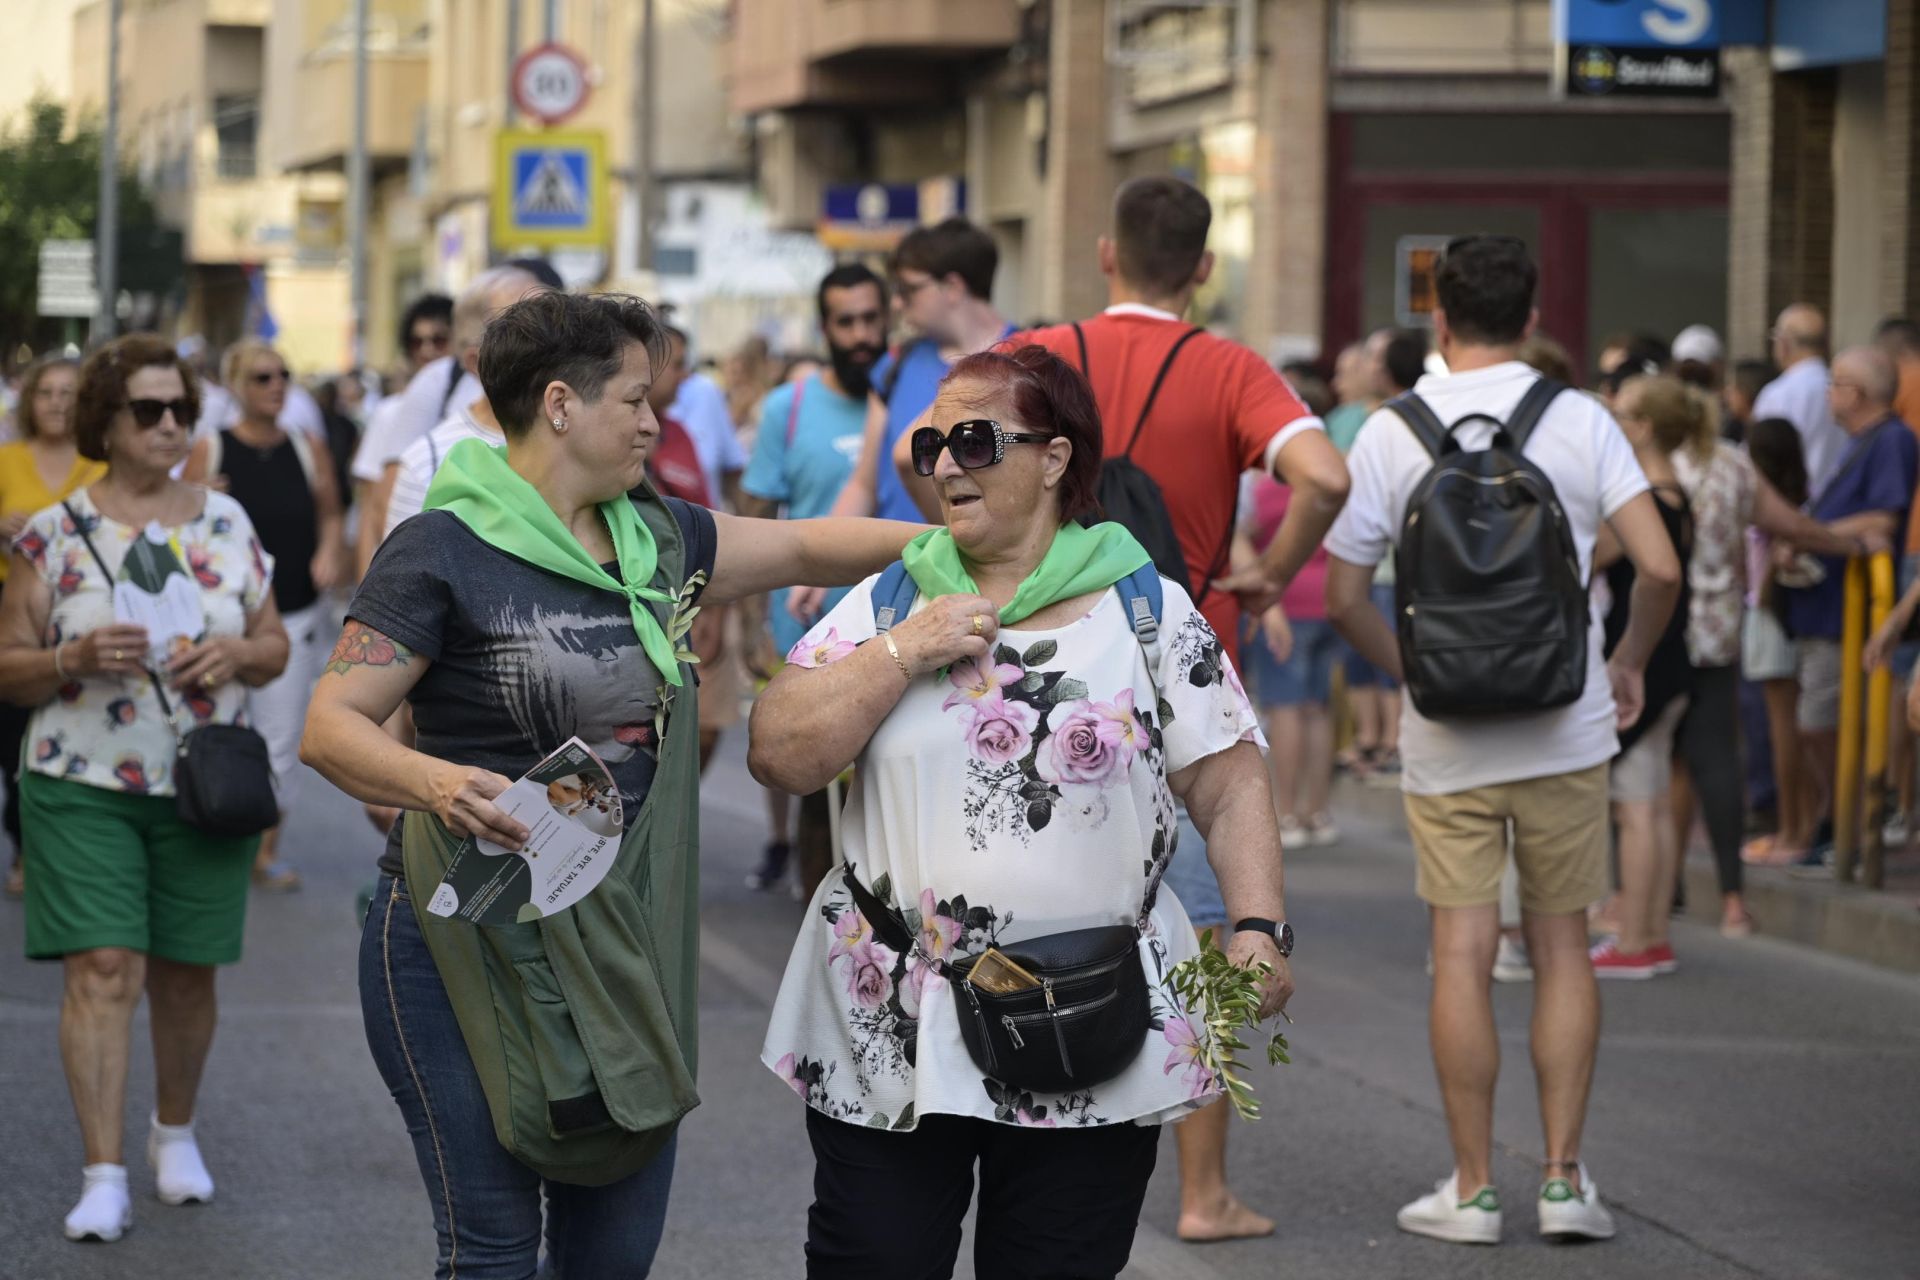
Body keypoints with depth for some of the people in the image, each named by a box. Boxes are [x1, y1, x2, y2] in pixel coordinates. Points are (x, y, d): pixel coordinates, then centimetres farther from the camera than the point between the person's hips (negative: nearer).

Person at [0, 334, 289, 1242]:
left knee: (187, 973, 9)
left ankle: (175, 1131, 33)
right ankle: (103, 1176, -9)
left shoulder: (226, 524, 7)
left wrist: (237, 654, -10)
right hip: (82, 789, -3)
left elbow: (275, 646, 12)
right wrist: (79, 658, -20)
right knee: (102, 970, -10)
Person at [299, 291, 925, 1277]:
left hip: (622, 940, 7)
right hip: (473, 941, -7)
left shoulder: (654, 539, 11)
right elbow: (330, 729, -15)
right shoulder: (442, 552, -11)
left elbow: (808, 547, 21)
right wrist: (438, 784, -33)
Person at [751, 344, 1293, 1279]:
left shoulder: (1151, 613, 4)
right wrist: (904, 654, -9)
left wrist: (1259, 928, -12)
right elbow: (779, 756, -2)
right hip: (886, 1035, 1)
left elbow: (1230, 787, 2)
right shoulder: (885, 606, 8)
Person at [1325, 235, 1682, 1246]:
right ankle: (1564, 1178, 7)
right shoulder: (1579, 421, -2)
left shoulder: (1392, 433, -2)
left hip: (1446, 740, 0)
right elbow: (1659, 567, -9)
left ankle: (1472, 1189, 5)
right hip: (1566, 726, 0)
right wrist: (1630, 661, 9)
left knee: (1463, 952, 2)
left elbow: (1342, 596, -2)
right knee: (1560, 946, 9)